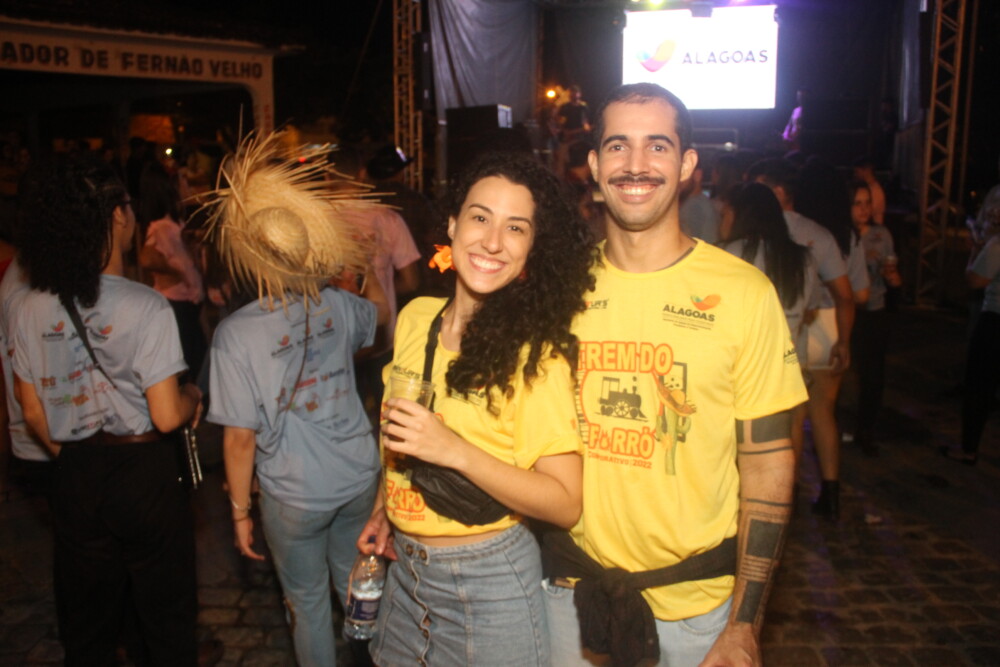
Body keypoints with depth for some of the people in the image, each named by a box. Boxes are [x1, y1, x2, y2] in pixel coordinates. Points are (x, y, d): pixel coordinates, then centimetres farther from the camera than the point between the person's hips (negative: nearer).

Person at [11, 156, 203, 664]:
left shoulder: (30, 311, -3)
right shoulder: (146, 307, -18)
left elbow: (33, 414, 4)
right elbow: (167, 417, -19)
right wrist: (193, 397, 2)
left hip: (75, 481, 5)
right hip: (145, 473, -4)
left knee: (85, 626, 21)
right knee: (166, 619, 15)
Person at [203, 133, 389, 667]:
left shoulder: (234, 334, -19)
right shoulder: (337, 306, -9)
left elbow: (240, 439, -14)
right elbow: (380, 311, 18)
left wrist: (239, 511, 0)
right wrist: (369, 261, 29)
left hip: (294, 497, -3)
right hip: (360, 478, 4)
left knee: (307, 600, 19)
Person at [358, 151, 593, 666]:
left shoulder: (536, 353, -18)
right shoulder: (415, 317, -2)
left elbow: (565, 503, -20)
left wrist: (457, 452, -29)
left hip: (489, 580, -5)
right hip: (405, 566, 6)